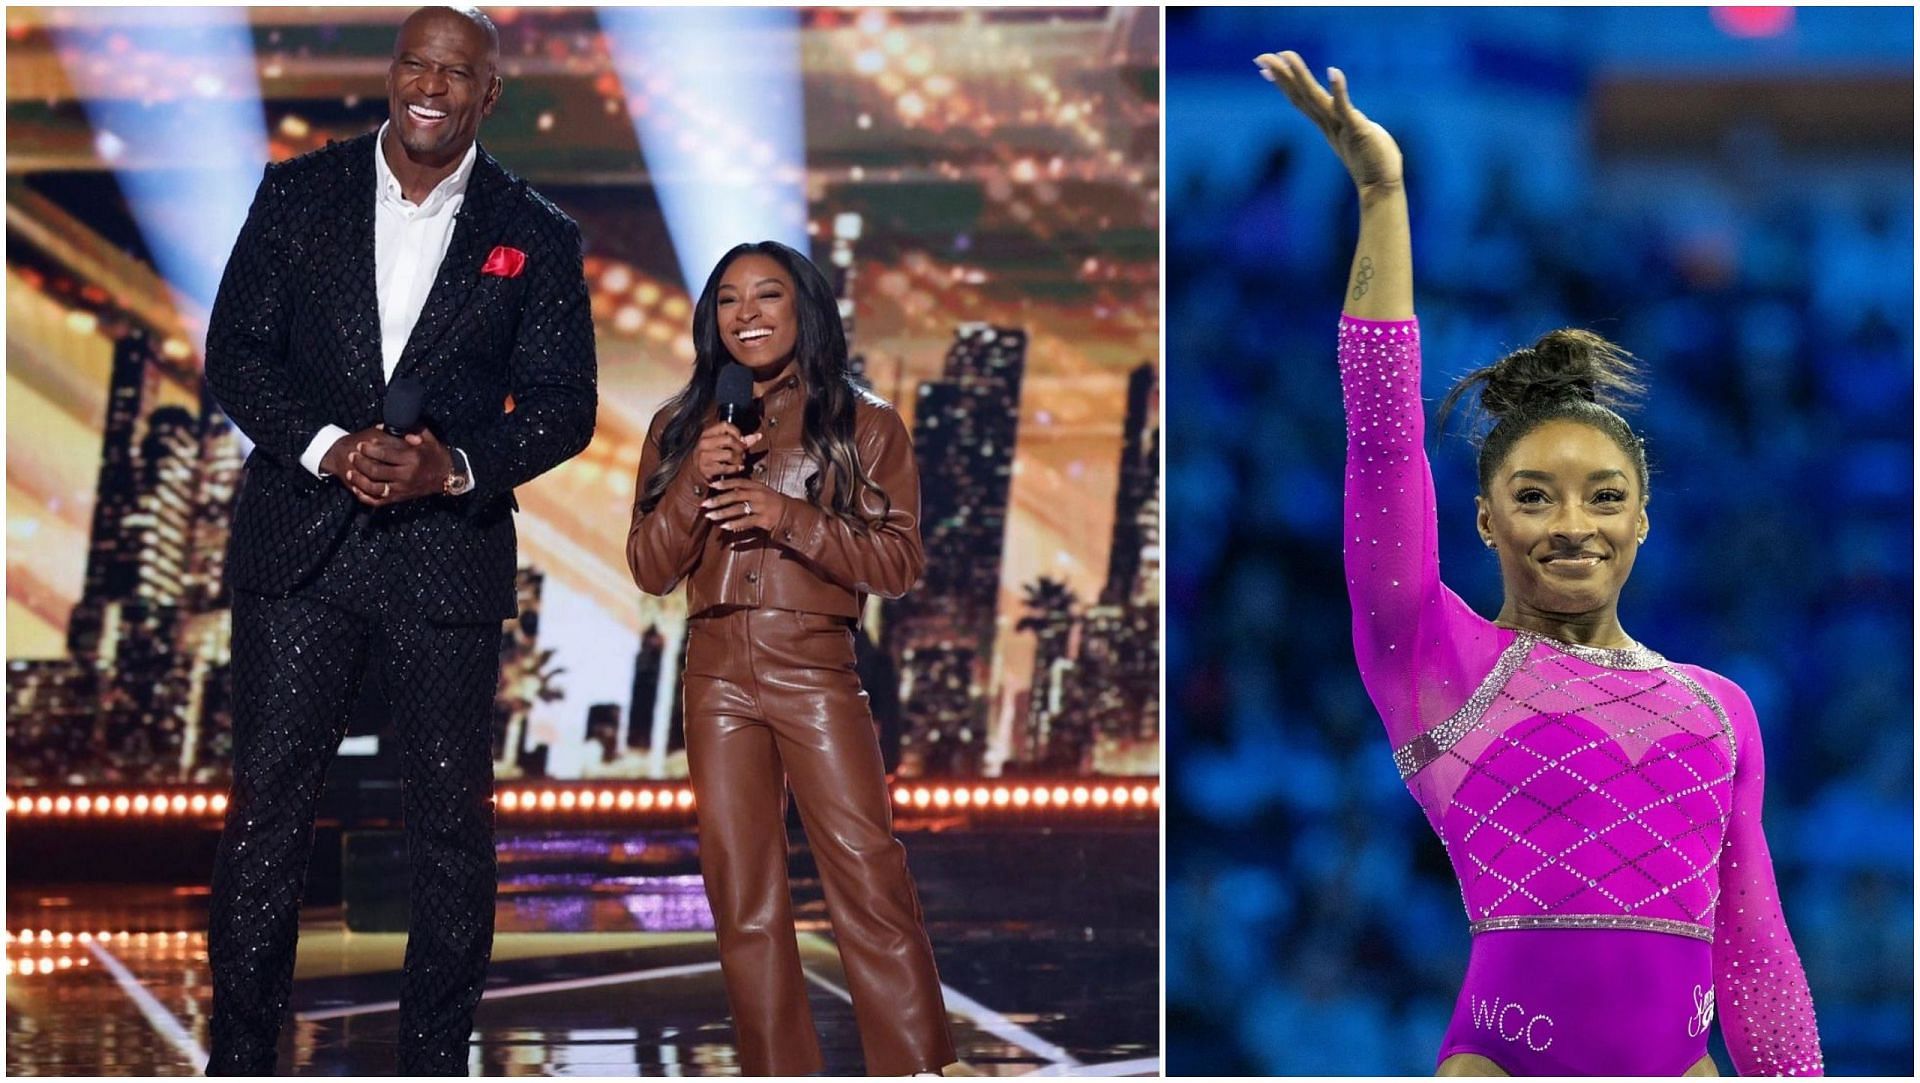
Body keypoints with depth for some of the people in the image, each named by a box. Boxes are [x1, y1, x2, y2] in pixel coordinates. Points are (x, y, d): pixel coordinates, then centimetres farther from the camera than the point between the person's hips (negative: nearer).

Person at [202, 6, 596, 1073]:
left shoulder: (535, 235, 5)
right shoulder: (300, 193, 6)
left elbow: (563, 403, 1)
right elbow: (237, 350, 2)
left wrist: (456, 465, -16)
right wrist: (331, 448, -15)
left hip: (449, 555, 0)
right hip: (300, 546, 0)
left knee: (454, 818, 4)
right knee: (267, 809, 0)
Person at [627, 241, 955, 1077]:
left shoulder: (864, 425, 6)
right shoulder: (680, 428, 13)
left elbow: (899, 562, 0)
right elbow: (651, 569, 9)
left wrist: (793, 519, -13)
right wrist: (695, 481, -8)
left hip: (818, 671, -3)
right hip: (717, 677, 3)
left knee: (869, 882, -11)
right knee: (744, 902, 2)